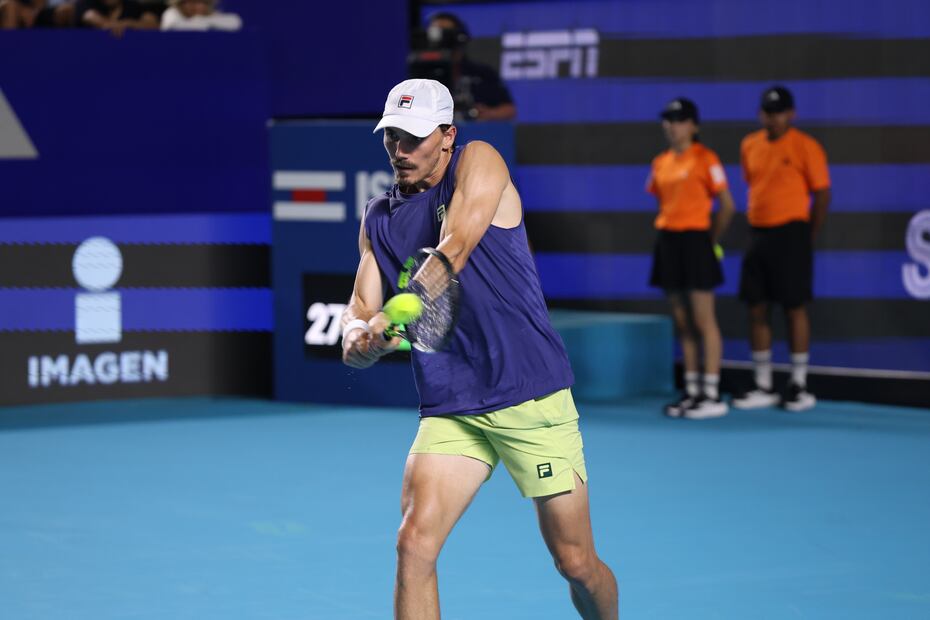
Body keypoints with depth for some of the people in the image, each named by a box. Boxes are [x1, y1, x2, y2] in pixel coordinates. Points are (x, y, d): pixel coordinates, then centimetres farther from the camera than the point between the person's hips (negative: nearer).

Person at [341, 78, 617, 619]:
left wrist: (394, 317, -36)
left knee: (576, 563, 3)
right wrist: (359, 340, -22)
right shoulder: (379, 218, 11)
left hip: (534, 399, -4)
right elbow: (361, 309, 4)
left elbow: (455, 249, -21)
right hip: (451, 410, 4)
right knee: (415, 543, -17)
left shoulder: (477, 162, -4)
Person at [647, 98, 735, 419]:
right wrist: (666, 230, 10)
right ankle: (691, 391, 13)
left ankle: (712, 396, -5)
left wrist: (711, 241, -2)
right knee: (682, 324, 8)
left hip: (694, 240, -7)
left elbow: (727, 206, -7)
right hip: (668, 242, 7)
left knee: (704, 321, -6)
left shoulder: (705, 158, -8)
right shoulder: (661, 162, 12)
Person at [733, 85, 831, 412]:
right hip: (758, 234, 6)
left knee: (794, 308, -2)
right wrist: (756, 227, 14)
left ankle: (799, 386, 5)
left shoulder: (805, 147, -8)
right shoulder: (750, 146, 10)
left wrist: (807, 238, -4)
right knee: (756, 309, 6)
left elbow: (822, 194, -7)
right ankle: (763, 387, 13)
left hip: (790, 235, -6)